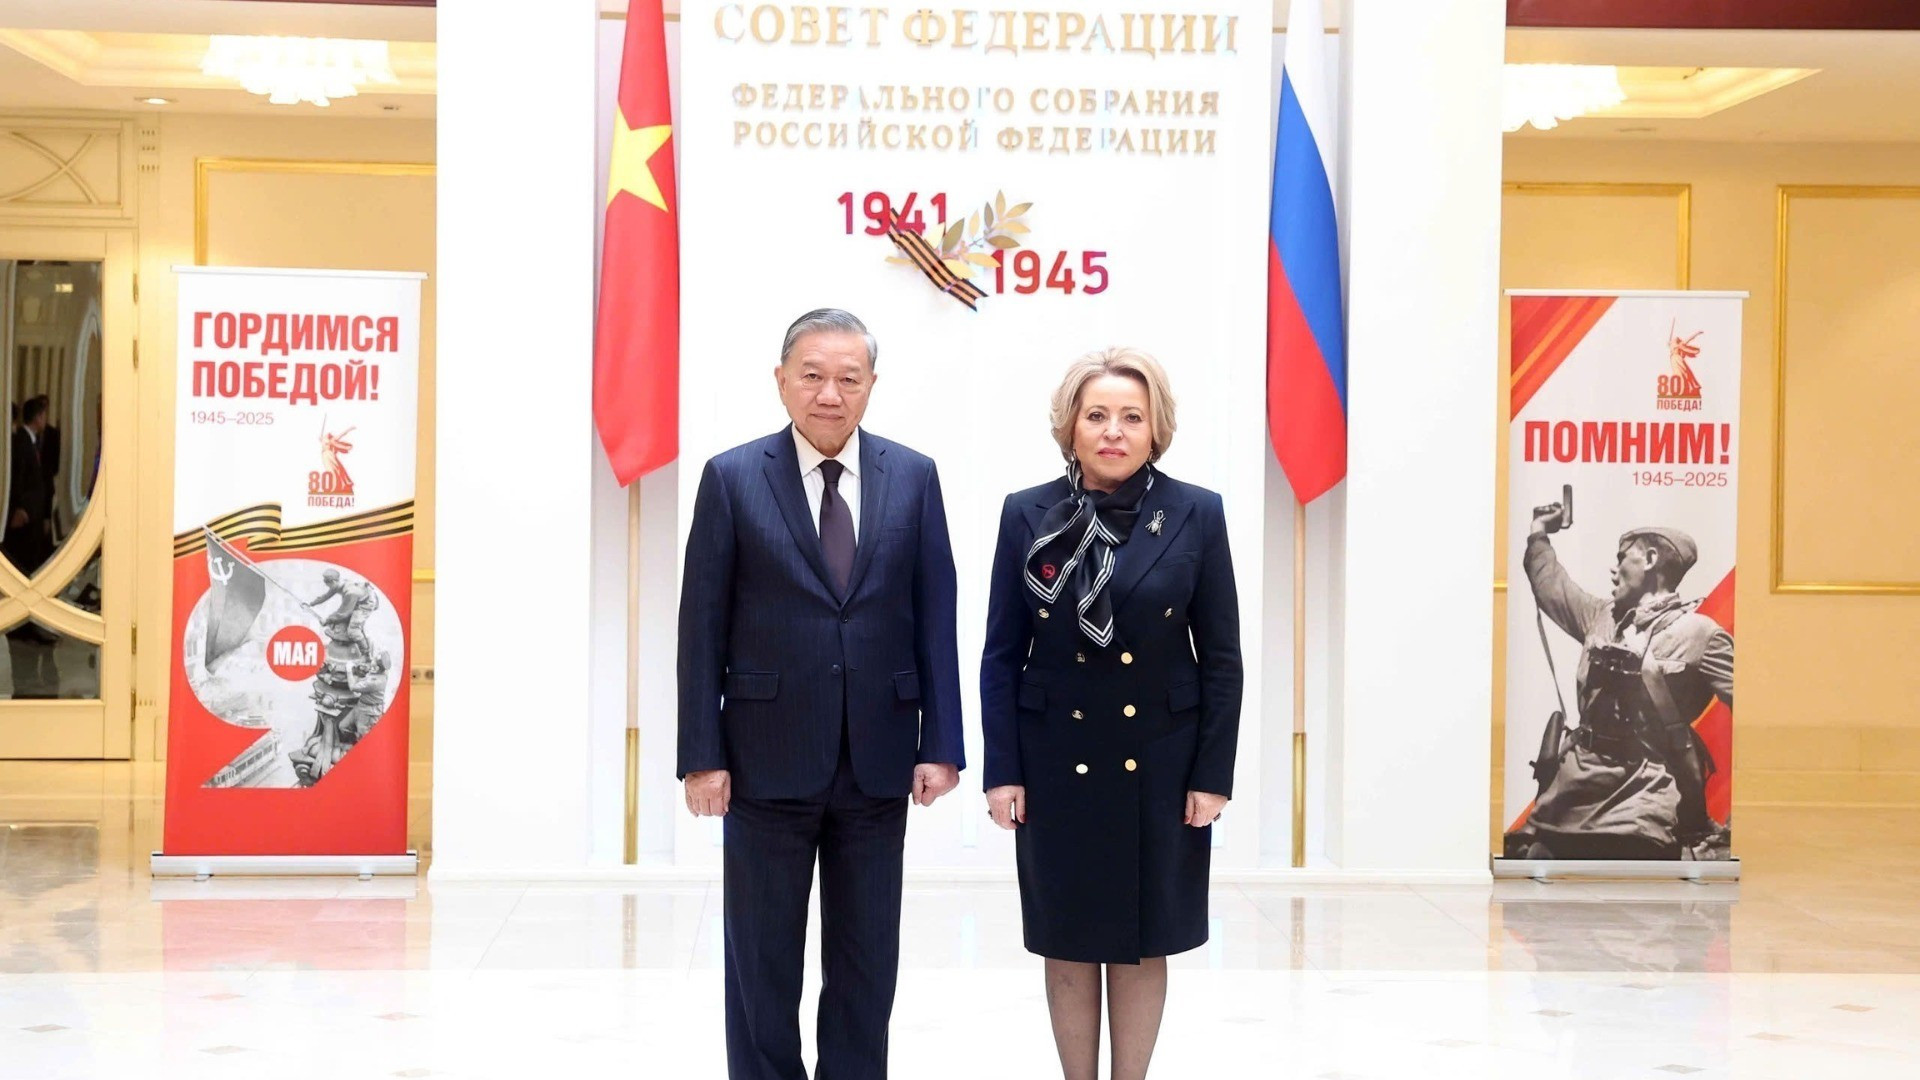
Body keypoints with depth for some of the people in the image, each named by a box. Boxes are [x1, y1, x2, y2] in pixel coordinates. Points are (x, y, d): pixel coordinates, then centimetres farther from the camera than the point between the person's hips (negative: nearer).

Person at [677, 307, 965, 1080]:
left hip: (878, 759, 2)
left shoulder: (913, 478, 3)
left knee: (867, 962, 11)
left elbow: (935, 619, 4)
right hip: (768, 758, -2)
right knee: (763, 962, 9)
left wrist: (941, 744, -2)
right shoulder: (732, 479, -2)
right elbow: (702, 628, -3)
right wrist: (702, 756, -7)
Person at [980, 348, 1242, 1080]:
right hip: (1056, 761, 0)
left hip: (1160, 764, 0)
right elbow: (1001, 655, 0)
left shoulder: (1196, 514, -2)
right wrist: (1002, 770, -5)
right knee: (1068, 943, 8)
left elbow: (1221, 657, 0)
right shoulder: (1027, 515, -1)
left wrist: (1213, 774, -4)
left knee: (1143, 943, 9)